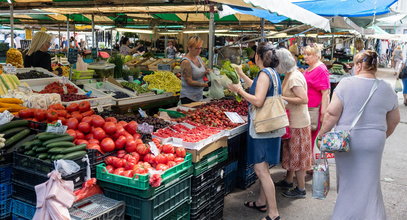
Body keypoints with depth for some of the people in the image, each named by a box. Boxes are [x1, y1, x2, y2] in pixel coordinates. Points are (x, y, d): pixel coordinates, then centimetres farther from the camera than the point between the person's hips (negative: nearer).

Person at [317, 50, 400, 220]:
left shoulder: (346, 83, -9)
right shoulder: (387, 89, 2)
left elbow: (332, 113, -13)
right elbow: (394, 120, 11)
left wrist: (321, 134, -1)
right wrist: (382, 136, 27)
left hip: (346, 140, -2)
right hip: (374, 142, 2)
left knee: (348, 181, 13)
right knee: (368, 183, 13)